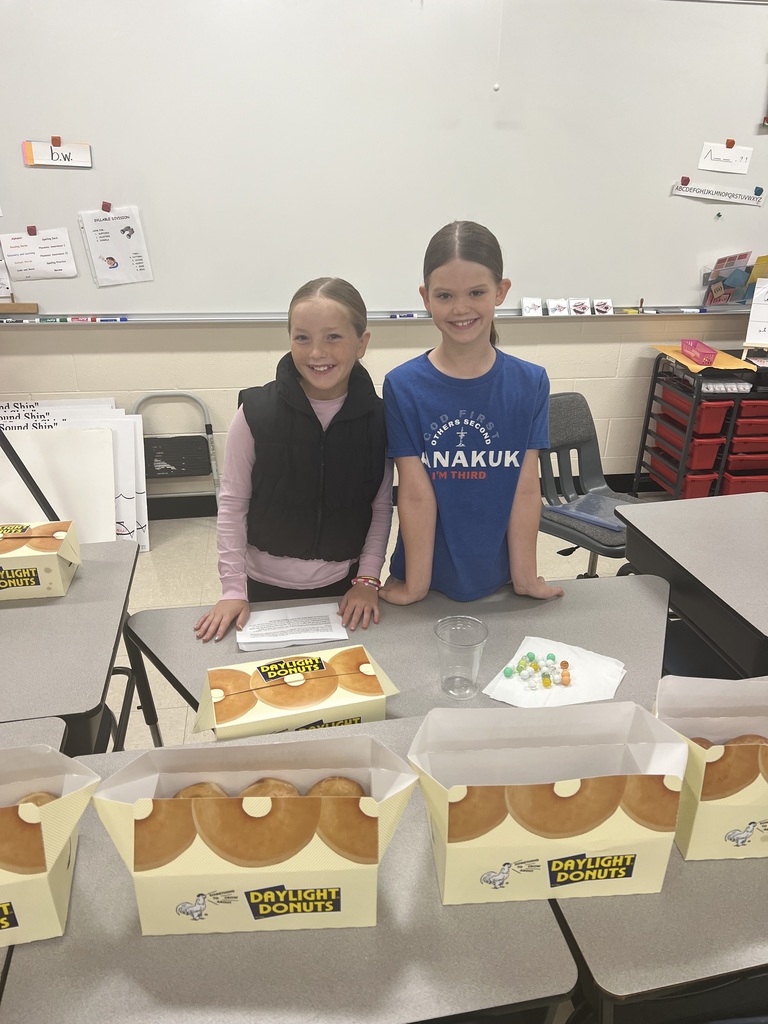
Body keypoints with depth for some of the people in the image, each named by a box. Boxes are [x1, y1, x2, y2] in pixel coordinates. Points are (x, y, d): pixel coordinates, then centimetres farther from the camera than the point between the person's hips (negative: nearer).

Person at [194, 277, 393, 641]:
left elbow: (382, 506, -1)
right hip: (266, 587, -1)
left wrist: (367, 579, -6)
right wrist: (233, 589, -9)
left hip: (343, 586, 1)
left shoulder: (377, 416, -9)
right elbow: (232, 503, -8)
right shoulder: (256, 411, -14)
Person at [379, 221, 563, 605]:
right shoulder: (402, 386, -13)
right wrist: (415, 585, -10)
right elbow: (416, 495, -14)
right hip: (429, 578, -1)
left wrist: (525, 576, -4)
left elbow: (526, 488, -8)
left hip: (497, 576, 2)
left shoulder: (531, 384, -8)